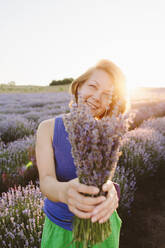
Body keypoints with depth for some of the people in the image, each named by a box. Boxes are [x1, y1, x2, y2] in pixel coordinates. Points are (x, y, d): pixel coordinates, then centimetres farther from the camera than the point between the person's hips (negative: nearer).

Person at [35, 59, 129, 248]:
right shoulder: (48, 128, -18)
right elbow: (46, 182, -27)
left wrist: (110, 191, -50)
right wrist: (64, 191, -50)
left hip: (99, 223, 1)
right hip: (60, 226, 0)